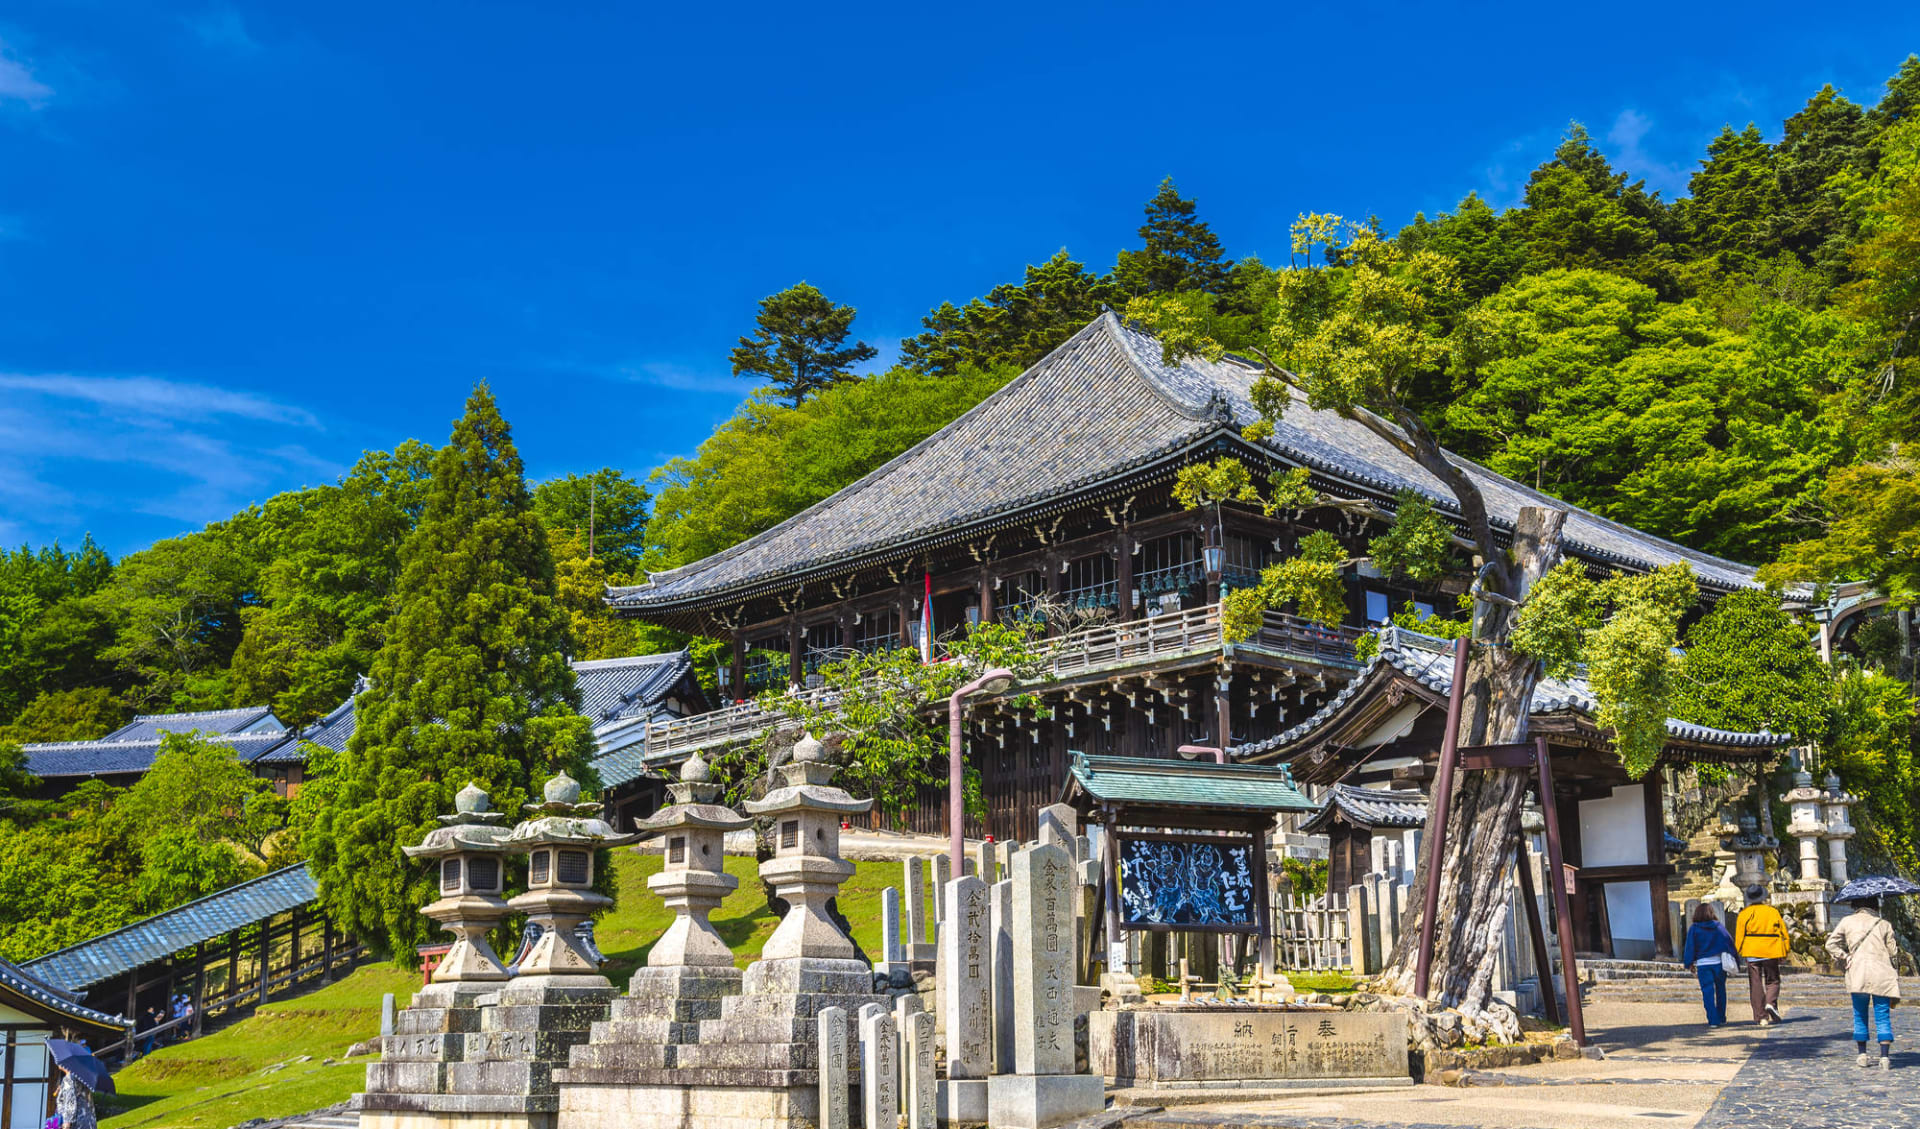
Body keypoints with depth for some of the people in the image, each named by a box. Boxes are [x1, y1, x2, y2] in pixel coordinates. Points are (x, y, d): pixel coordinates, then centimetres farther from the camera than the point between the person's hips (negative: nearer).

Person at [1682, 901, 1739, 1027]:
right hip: (1720, 963, 2)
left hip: (1703, 964, -2)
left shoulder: (1694, 929, -3)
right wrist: (1732, 960, 4)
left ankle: (1713, 1020, -6)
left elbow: (1690, 947, -3)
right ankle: (1721, 1018, 20)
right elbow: (1729, 941, -1)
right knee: (1720, 990, 15)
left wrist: (1690, 964, 3)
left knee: (1708, 992, 0)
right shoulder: (1719, 926, 2)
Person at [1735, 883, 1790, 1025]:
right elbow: (1783, 934, 5)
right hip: (1771, 952, 1)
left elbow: (1739, 936, -2)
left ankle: (1761, 1017, 1)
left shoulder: (1744, 914, -1)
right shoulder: (1773, 912, 3)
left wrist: (1740, 954, 9)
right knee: (1772, 980, 15)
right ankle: (1771, 1003, -13)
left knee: (1756, 985, 4)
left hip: (1752, 954, -1)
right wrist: (1784, 954, 11)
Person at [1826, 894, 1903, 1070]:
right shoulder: (1884, 924, 8)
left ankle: (1863, 1055, 15)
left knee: (1860, 1016, 12)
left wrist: (1844, 960, 6)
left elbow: (1831, 944, 0)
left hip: (1857, 975, 0)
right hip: (1882, 975, 0)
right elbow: (1892, 952, 7)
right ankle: (1885, 1056, -7)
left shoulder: (1847, 922, 7)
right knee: (1883, 1017, 1)